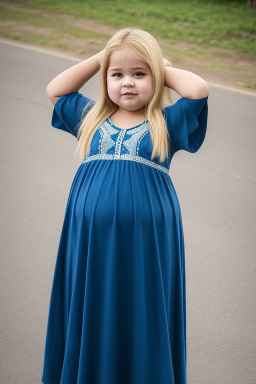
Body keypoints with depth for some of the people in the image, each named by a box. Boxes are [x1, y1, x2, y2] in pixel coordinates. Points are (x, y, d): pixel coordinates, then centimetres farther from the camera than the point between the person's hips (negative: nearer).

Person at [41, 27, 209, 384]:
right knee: (92, 316, 10)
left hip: (144, 243, -3)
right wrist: (100, 58, 13)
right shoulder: (91, 119, 13)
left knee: (142, 319, 5)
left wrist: (163, 69, 5)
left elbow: (199, 89, -11)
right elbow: (55, 90, 17)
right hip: (91, 240, 3)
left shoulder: (166, 124, 2)